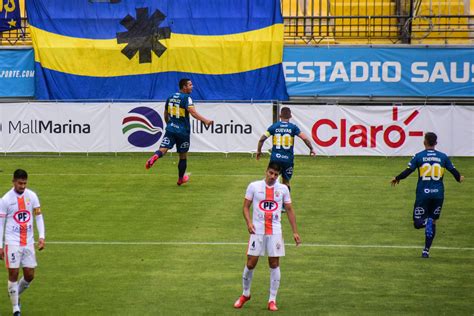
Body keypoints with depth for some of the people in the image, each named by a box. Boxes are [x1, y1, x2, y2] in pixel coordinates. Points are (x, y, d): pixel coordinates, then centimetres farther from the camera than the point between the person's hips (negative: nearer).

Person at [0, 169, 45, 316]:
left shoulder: (32, 196, 2)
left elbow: (38, 216, 8)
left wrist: (41, 237, -4)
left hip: (28, 242, 3)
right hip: (12, 242, -3)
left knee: (29, 275, 3)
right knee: (13, 274, -3)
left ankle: (15, 294, 32)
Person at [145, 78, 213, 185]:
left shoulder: (170, 98, 11)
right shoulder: (186, 98, -9)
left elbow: (166, 115, 20)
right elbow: (192, 112, -24)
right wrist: (205, 120, -31)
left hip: (170, 129, 4)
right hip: (183, 131, -4)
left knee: (163, 149, -11)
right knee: (183, 156, 12)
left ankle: (155, 157, -46)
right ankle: (181, 179, 24)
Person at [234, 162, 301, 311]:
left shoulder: (283, 189, 4)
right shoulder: (254, 186, 0)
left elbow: (289, 210, 10)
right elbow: (246, 206, 4)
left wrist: (295, 232, 5)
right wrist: (249, 222, -14)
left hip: (275, 232, 1)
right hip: (257, 231, -1)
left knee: (274, 264, 0)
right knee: (250, 264, -1)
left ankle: (272, 300, 7)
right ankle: (245, 294, 20)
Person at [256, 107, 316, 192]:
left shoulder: (274, 126, 1)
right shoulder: (293, 127, -2)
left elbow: (262, 139, 1)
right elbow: (305, 138, -9)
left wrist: (259, 151, 16)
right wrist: (311, 149, 6)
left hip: (275, 158, 0)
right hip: (288, 159, 0)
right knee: (286, 181, 14)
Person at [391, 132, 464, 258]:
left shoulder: (418, 156, -2)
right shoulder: (443, 157, 4)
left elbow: (408, 171, -7)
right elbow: (454, 171, 9)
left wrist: (396, 179, 11)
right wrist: (459, 178, 32)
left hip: (423, 194, -2)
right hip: (438, 194, 2)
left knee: (417, 223, 4)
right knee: (433, 222, 14)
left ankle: (428, 221, -31)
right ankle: (426, 250, 10)